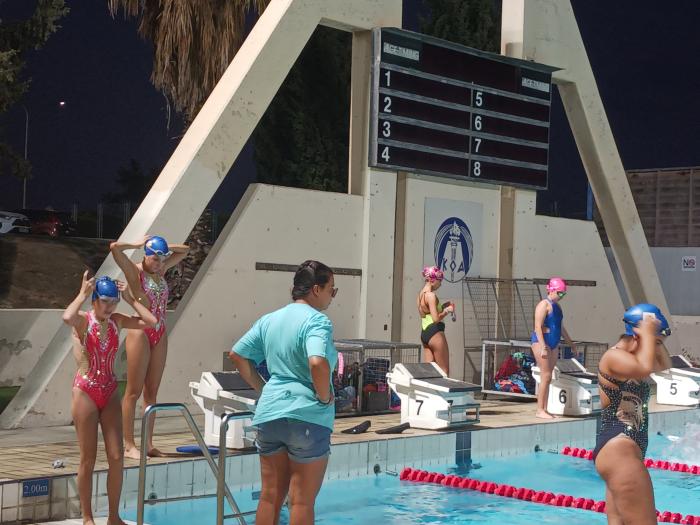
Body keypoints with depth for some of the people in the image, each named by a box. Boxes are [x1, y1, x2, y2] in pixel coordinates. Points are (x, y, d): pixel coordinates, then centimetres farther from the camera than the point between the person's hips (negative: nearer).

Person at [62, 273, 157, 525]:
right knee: (88, 459, 2)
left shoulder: (117, 321, 5)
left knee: (117, 457, 2)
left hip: (110, 393, 5)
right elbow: (67, 317, -33)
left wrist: (130, 298, -1)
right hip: (85, 391, -4)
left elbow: (151, 321, -3)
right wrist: (82, 294, -19)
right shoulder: (83, 320, -8)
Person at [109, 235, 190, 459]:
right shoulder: (134, 271, -6)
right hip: (140, 333, -6)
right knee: (134, 391, -3)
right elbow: (115, 248, -22)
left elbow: (185, 250, 22)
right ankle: (129, 445, 0)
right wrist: (139, 245, -7)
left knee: (152, 391, 9)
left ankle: (148, 444, 13)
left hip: (160, 335, 7)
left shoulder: (161, 269, 11)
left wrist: (162, 248, 7)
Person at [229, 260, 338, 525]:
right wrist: (325, 396, -14)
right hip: (306, 416, -7)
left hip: (269, 414, 7)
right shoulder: (317, 320, -12)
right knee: (302, 500, 2)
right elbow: (318, 363, -29)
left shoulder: (269, 319, 11)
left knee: (270, 495, 13)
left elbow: (237, 355, 15)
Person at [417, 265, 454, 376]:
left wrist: (442, 307, 16)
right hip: (435, 333, -9)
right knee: (444, 370, -2)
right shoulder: (431, 295, -14)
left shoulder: (421, 294, 13)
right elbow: (436, 318, -20)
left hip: (424, 333, 9)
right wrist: (447, 311, -5)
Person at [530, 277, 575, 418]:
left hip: (553, 344, 9)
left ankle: (544, 409, 10)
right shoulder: (544, 304, -10)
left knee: (548, 377, 7)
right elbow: (538, 326, -18)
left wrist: (571, 343, 29)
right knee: (546, 376, -11)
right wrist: (543, 346, -25)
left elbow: (561, 327, 27)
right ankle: (540, 410, -7)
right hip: (541, 342, -9)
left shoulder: (557, 306, 17)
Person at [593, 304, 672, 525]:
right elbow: (645, 368, -31)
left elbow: (664, 364, 29)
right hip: (617, 450, -11)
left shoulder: (629, 357, 17)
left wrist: (655, 338, 14)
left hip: (624, 450, 11)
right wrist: (648, 333, -17)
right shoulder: (613, 357, -13)